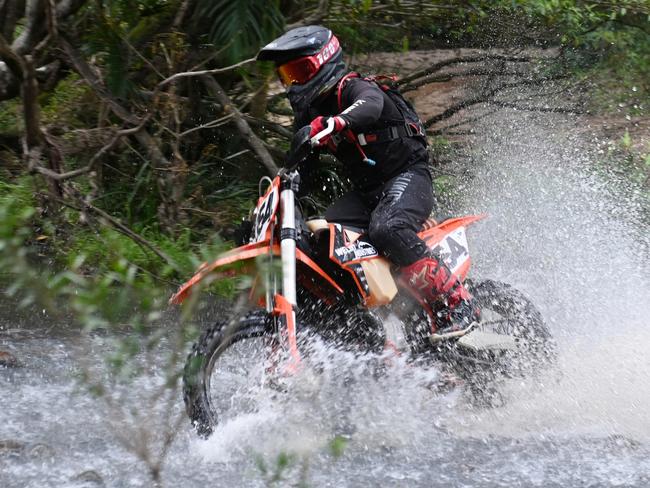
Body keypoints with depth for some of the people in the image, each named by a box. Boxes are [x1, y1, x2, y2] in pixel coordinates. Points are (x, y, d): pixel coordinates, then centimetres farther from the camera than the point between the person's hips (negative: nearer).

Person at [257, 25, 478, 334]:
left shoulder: (352, 88, -12)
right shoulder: (309, 115, 15)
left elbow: (371, 105, -37)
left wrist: (332, 124, -55)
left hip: (407, 176, -9)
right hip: (365, 191, 9)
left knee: (386, 229, -35)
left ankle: (457, 304, -31)